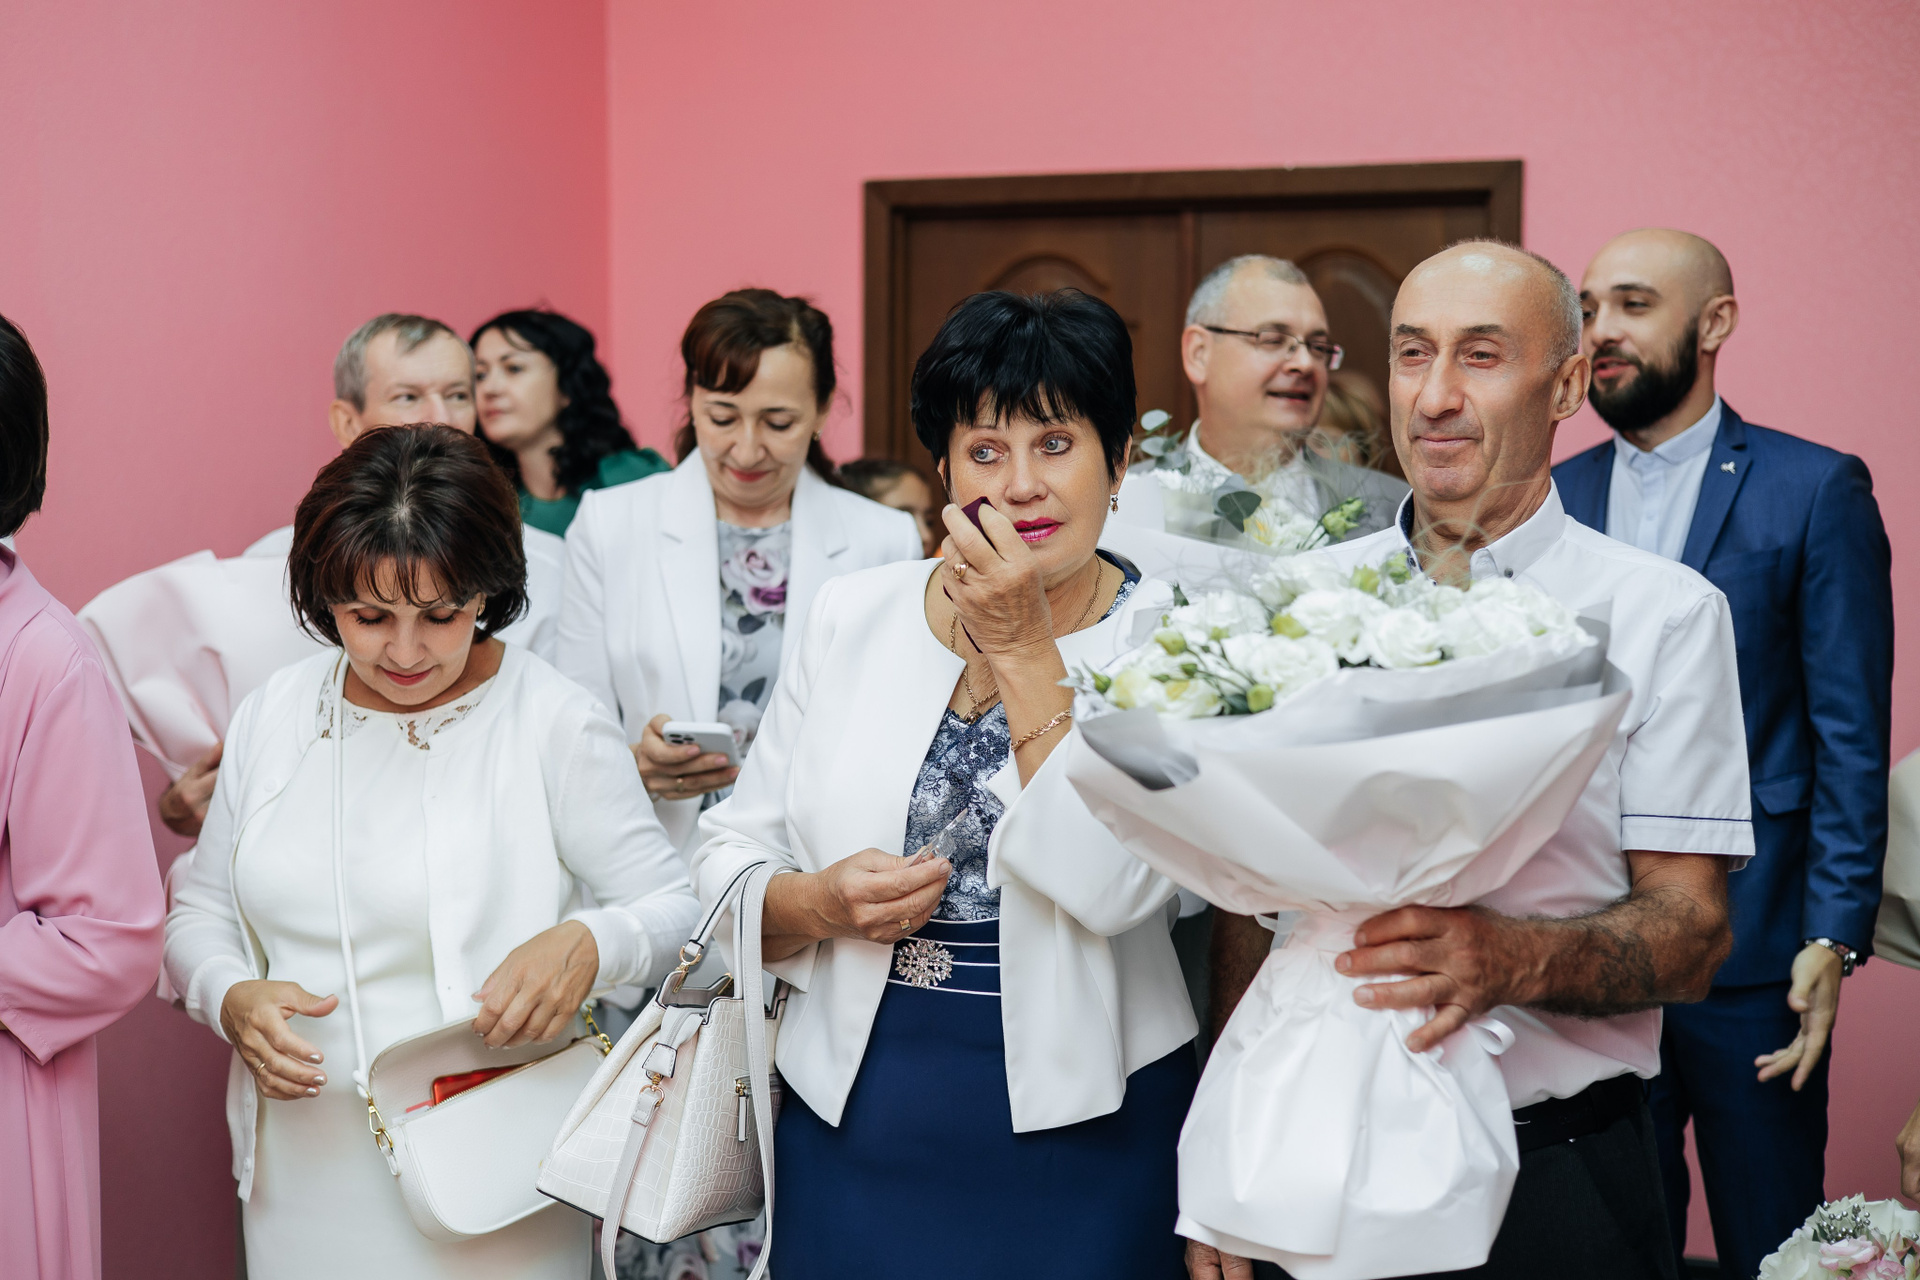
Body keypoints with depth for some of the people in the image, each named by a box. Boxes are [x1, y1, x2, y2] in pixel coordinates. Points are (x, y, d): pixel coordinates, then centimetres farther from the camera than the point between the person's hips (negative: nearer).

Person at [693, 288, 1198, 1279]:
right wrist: (818, 904, -14)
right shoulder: (851, 617, 3)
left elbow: (1116, 888, -22)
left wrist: (1022, 647, -19)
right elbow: (728, 860, 7)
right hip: (851, 1122, 3)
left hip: (1077, 1133, -2)